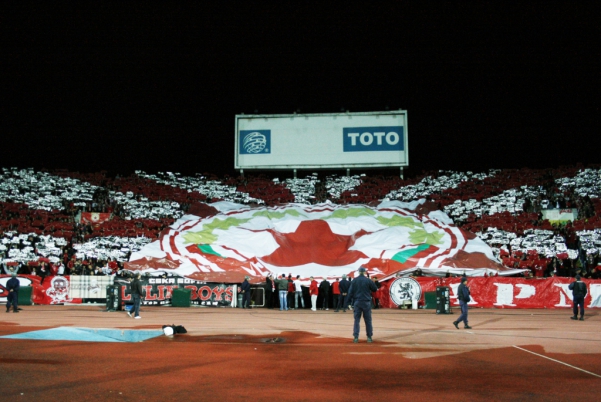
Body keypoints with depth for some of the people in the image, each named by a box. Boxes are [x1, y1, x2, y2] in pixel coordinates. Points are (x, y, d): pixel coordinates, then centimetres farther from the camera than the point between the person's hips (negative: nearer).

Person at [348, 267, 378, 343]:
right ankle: (369, 337, 11)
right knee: (368, 320, 8)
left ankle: (356, 337, -3)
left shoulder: (354, 280, -1)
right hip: (366, 302, -1)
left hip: (357, 302, 1)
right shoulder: (368, 280, -5)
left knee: (356, 320, 3)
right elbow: (375, 289, 6)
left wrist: (352, 300, 10)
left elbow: (350, 292, -1)